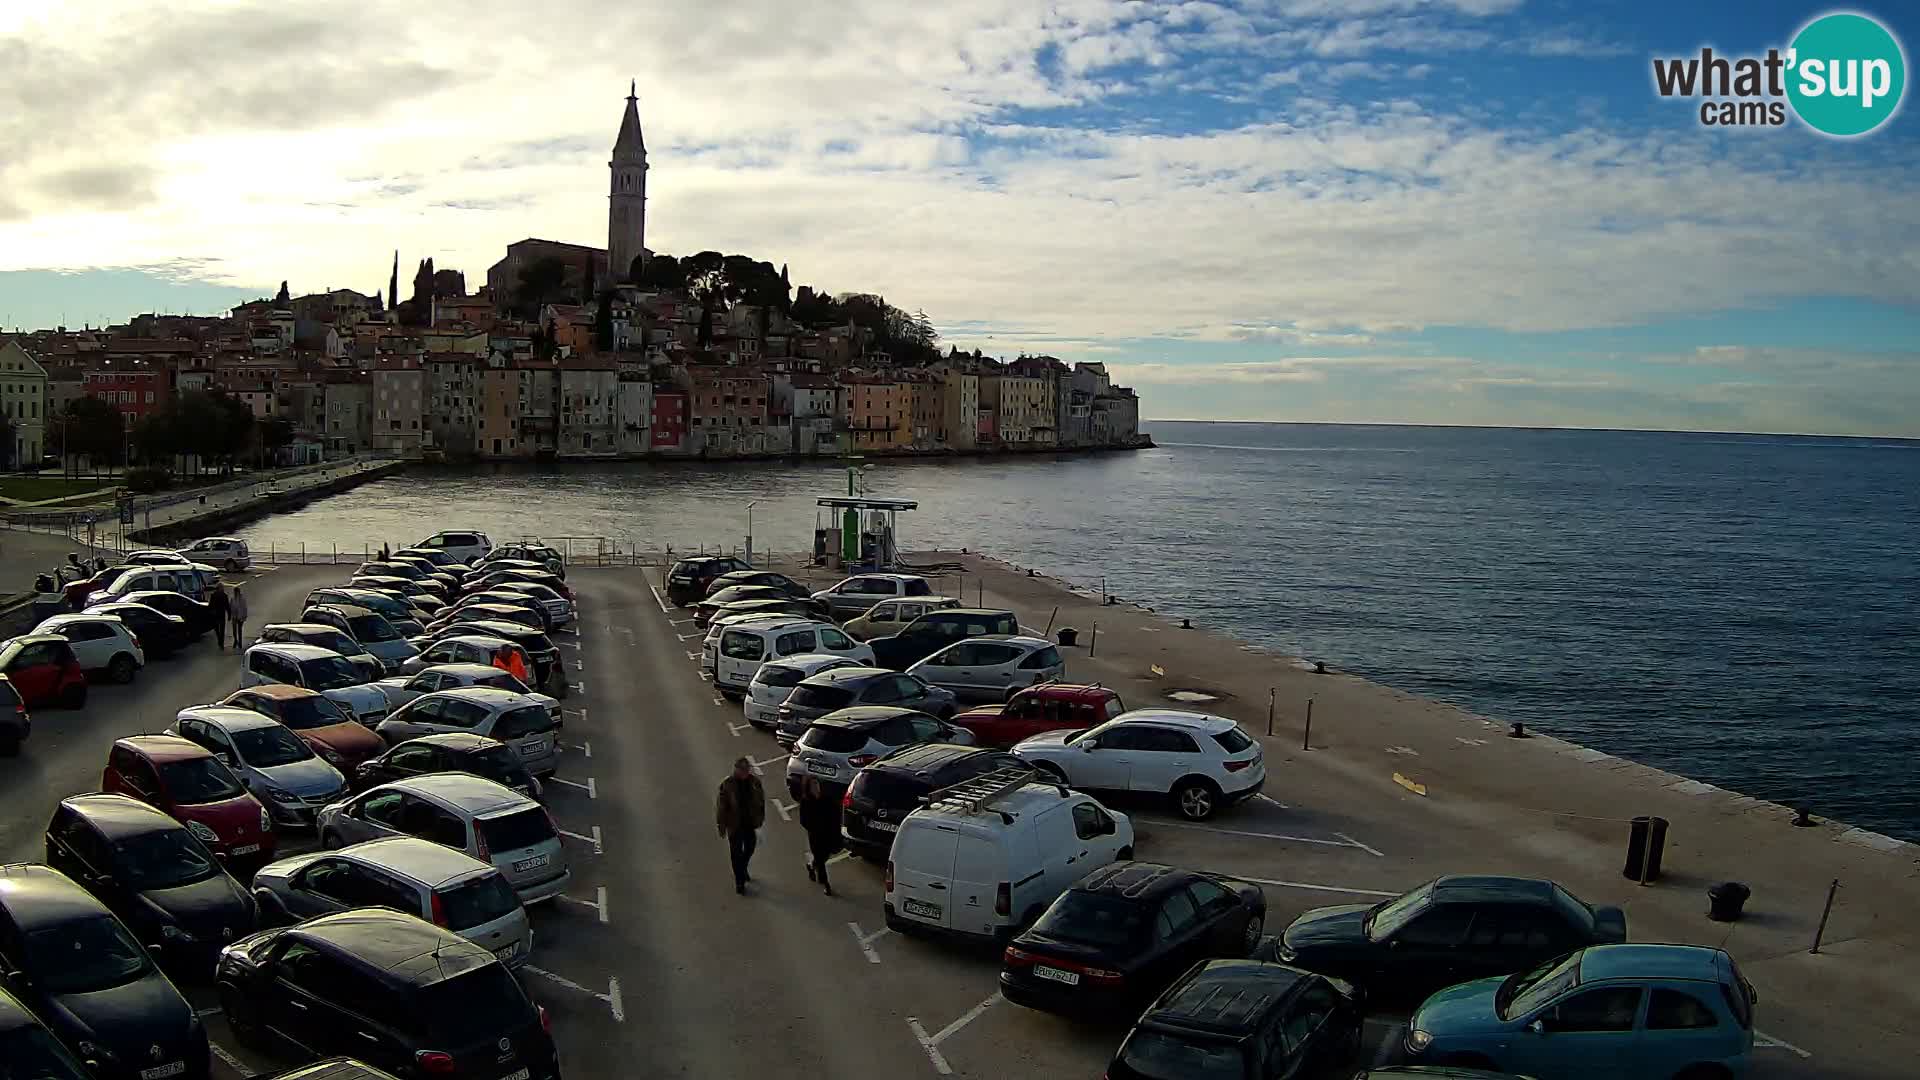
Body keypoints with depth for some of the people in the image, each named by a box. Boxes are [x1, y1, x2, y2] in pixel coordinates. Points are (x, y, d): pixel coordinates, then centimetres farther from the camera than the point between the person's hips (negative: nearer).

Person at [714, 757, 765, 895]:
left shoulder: (755, 782, -8)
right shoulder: (727, 784, -18)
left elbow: (761, 801, 4)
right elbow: (721, 806, -12)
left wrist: (760, 819, 7)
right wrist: (721, 826, -10)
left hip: (751, 823, 4)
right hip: (734, 825, -4)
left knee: (749, 849, 20)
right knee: (736, 853, 5)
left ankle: (742, 870, 49)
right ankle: (739, 882, 18)